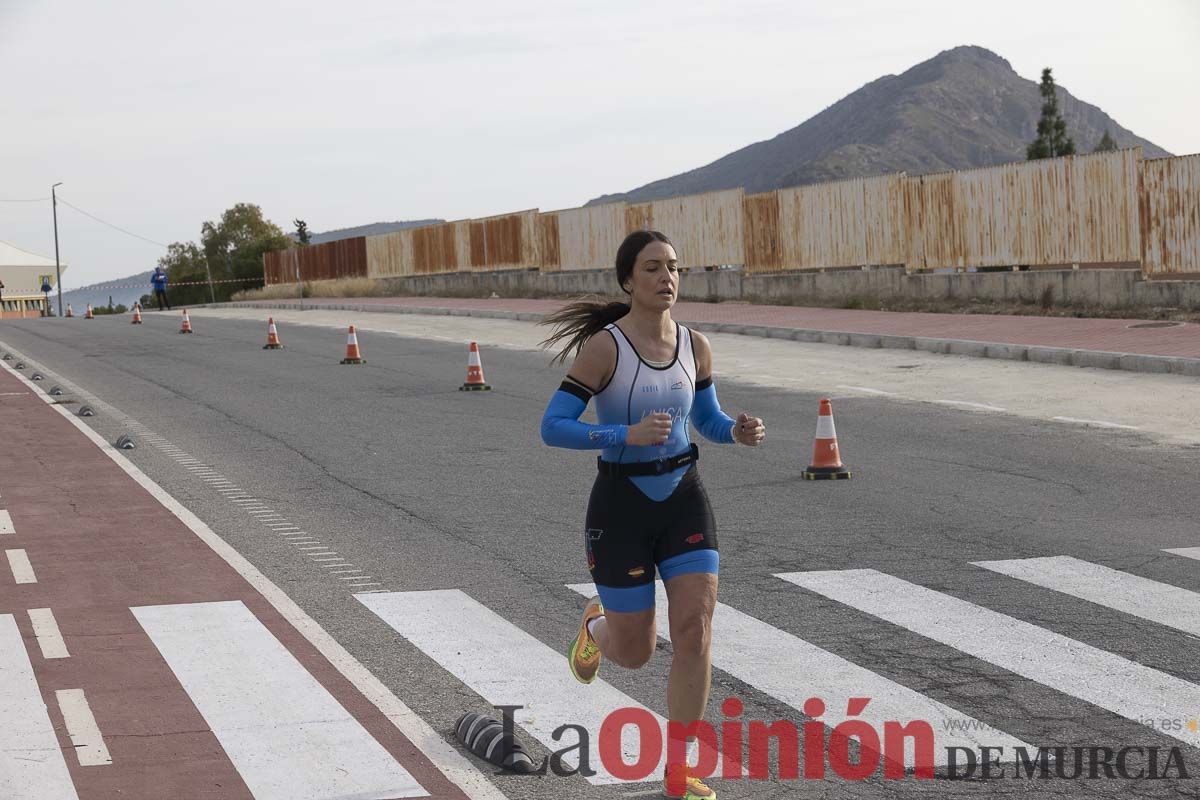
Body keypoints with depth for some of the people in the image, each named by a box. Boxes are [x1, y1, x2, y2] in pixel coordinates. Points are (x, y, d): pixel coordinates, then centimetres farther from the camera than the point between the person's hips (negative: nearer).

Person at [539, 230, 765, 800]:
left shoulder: (694, 347, 0)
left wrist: (739, 432, -9)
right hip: (622, 504, -4)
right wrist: (628, 435, -29)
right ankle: (596, 625, 46)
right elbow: (553, 428, -16)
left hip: (684, 500, 4)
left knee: (695, 634, -9)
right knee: (634, 654, 7)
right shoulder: (604, 347, -16)